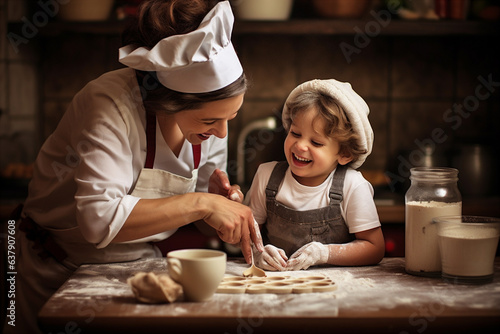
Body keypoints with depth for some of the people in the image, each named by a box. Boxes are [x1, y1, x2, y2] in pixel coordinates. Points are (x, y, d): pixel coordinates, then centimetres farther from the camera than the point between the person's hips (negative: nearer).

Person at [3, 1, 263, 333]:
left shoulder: (212, 109, -8)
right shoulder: (111, 104, -28)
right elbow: (99, 218, -39)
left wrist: (220, 198, -19)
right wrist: (200, 204, -39)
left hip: (142, 262, 4)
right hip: (64, 272, -4)